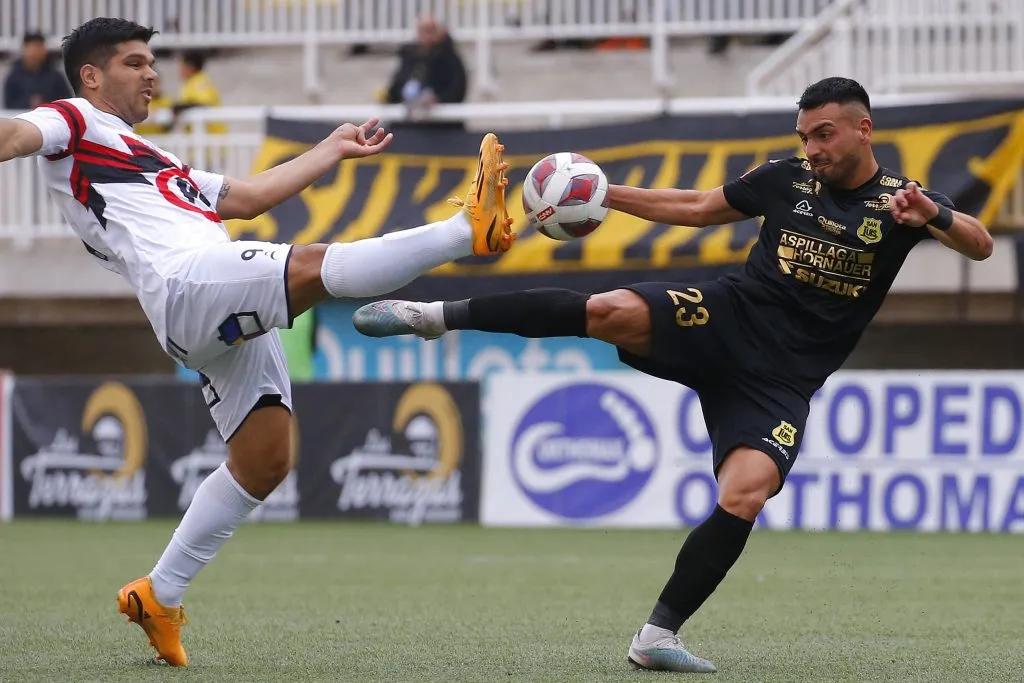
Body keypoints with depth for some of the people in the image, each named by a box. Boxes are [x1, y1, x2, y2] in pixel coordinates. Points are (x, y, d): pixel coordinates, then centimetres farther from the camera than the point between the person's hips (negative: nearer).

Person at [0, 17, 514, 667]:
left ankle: (159, 594, 12)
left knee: (264, 463, 5)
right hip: (187, 281, -9)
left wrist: (332, 150, 43)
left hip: (234, 320, 9)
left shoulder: (153, 161, 38)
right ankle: (470, 228, -37)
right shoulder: (74, 125, 12)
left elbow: (246, 197, 40)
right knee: (315, 264, -29)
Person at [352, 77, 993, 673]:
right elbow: (698, 207, 20)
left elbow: (980, 245, -16)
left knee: (743, 499, -21)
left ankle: (657, 637, -8)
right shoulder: (787, 178, 6)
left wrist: (936, 216, -38)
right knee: (610, 311, -26)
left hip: (782, 378, -1)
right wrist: (606, 194, 15)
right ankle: (437, 315, -19)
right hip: (723, 320, 1)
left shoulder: (902, 199, -2)